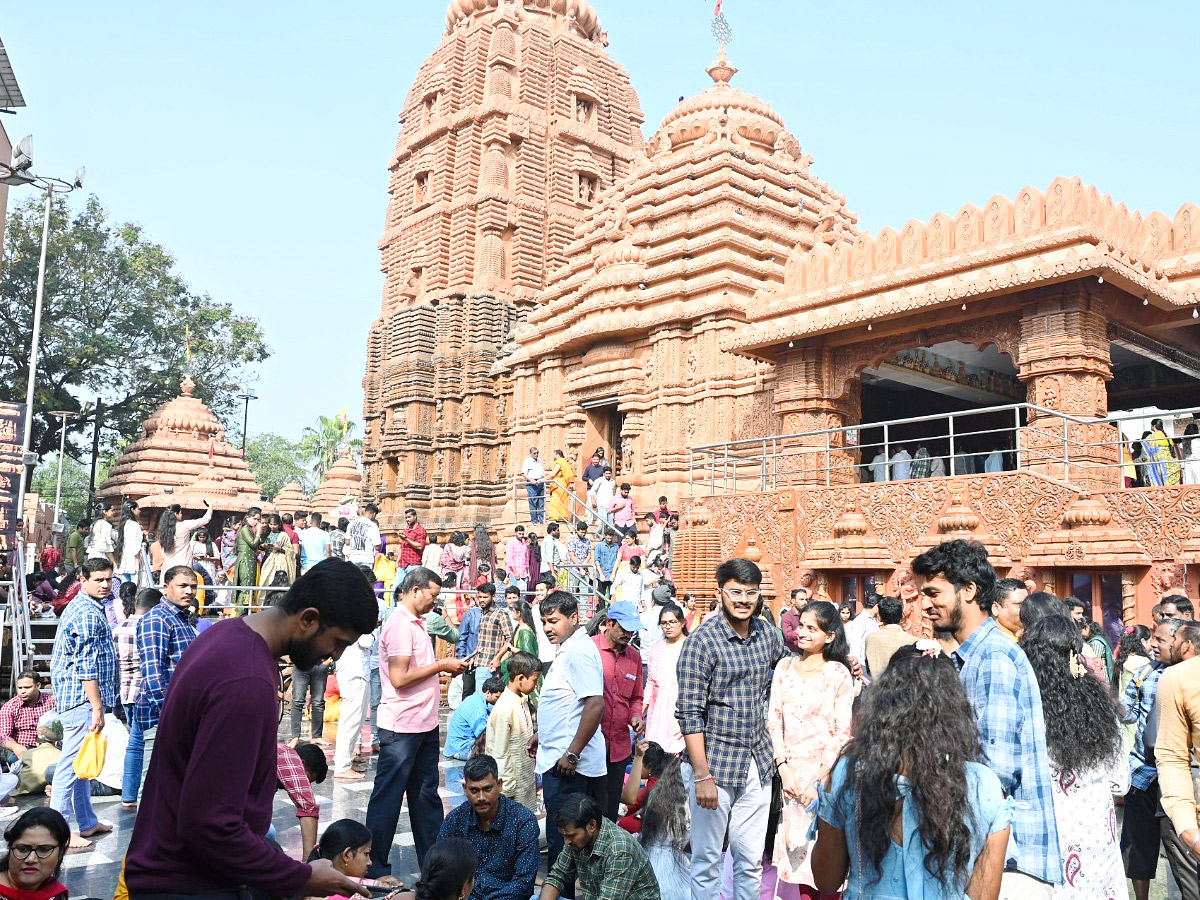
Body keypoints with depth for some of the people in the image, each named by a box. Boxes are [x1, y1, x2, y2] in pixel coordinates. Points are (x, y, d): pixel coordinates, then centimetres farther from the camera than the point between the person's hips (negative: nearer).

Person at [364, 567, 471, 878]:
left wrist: (445, 668, 4)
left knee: (426, 795, 16)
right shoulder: (400, 623, -18)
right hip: (402, 727, -10)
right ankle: (375, 868, 15)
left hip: (425, 725, 10)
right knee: (387, 798, 3)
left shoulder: (416, 623, 13)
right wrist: (441, 665, -15)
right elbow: (399, 678, -24)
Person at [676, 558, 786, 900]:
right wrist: (702, 776, -18)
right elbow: (690, 713, -15)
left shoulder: (767, 634, 4)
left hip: (757, 763, 5)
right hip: (715, 764, -5)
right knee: (707, 860, 8)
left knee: (751, 860, 14)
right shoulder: (703, 640, -13)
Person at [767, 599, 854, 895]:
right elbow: (774, 720, 3)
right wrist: (784, 767, -5)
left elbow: (843, 734, -8)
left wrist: (820, 781, -12)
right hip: (791, 769, 3)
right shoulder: (785, 667, 3)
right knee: (791, 840, 8)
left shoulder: (839, 674, -7)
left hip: (825, 771, -3)